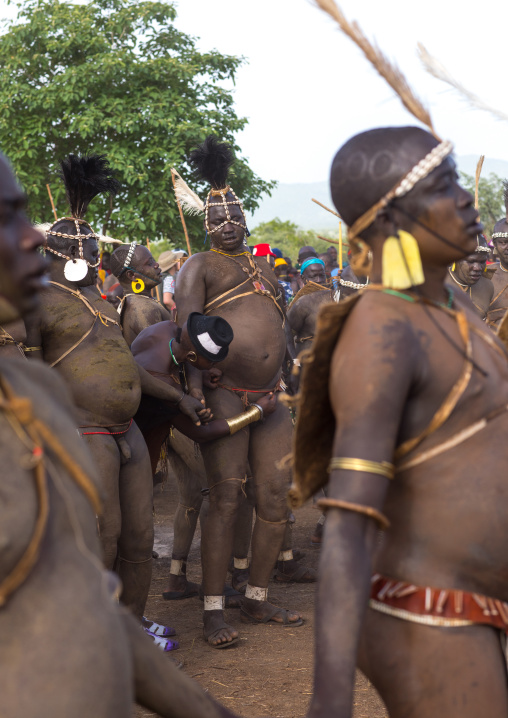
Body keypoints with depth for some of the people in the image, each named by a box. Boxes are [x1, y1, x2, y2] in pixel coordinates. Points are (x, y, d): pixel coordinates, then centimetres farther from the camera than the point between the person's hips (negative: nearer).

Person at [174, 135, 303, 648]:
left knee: (276, 505, 5)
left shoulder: (263, 269, 22)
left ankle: (257, 601, 18)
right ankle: (213, 613, -4)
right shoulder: (200, 267, 2)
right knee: (225, 502, -9)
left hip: (271, 399, 6)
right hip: (226, 397, -6)